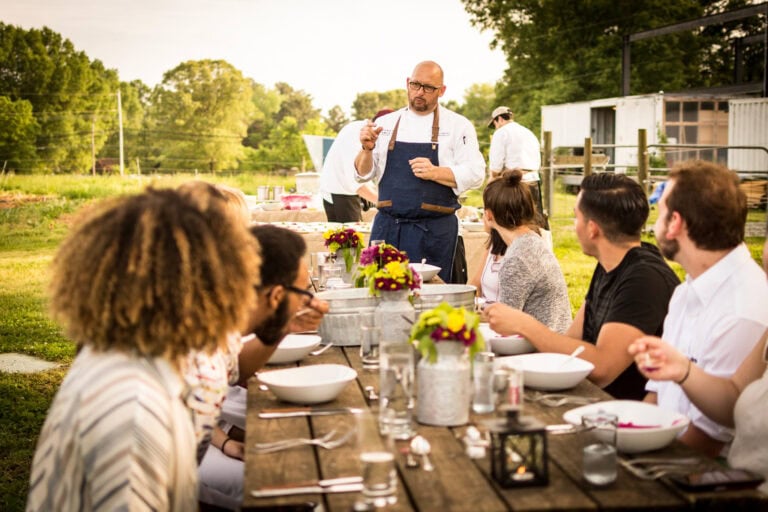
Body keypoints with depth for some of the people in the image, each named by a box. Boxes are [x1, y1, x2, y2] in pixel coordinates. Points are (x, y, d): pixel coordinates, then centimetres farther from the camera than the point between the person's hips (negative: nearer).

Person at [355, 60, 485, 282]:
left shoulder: (458, 125, 3)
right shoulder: (386, 123, 11)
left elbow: (474, 174, -5)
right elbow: (363, 174, 11)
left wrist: (434, 173, -18)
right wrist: (367, 149, -9)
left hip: (434, 231, -2)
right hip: (387, 228, 2)